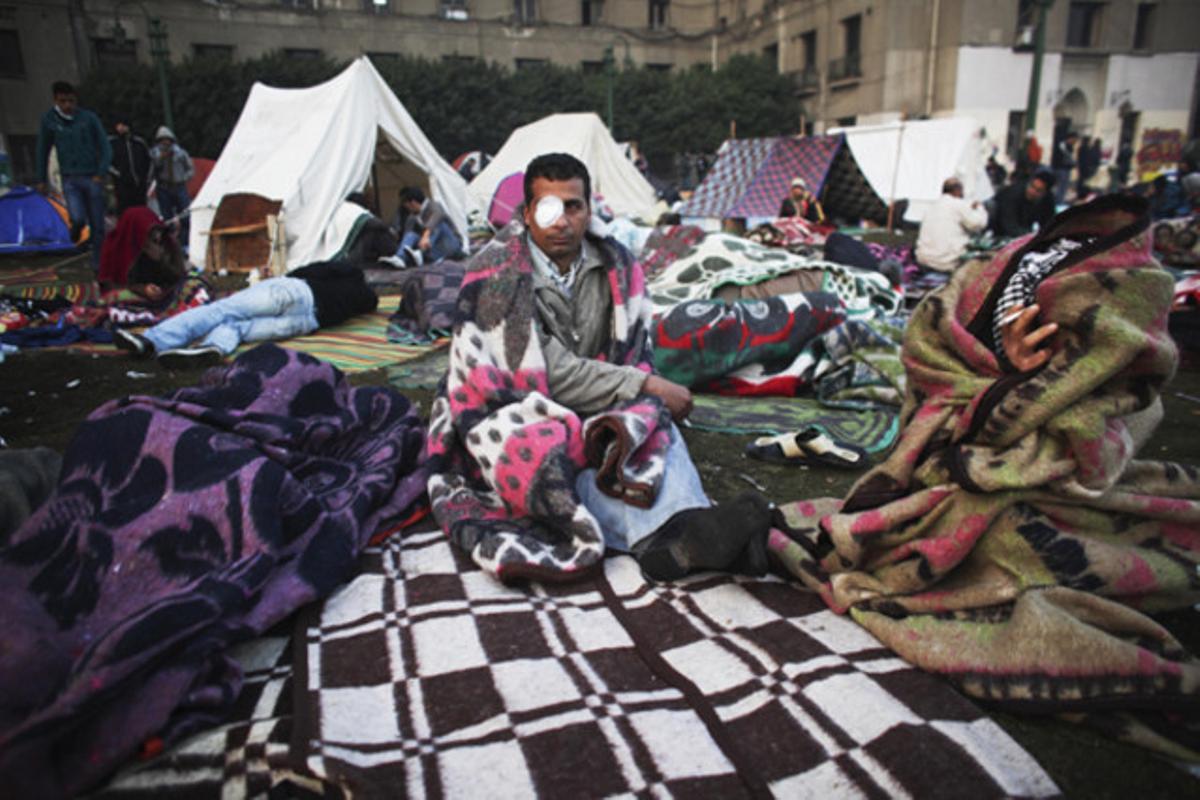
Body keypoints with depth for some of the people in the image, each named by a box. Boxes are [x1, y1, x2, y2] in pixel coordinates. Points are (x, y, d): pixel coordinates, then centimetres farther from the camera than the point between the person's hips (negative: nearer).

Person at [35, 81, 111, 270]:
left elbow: (105, 148, -2)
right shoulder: (49, 120, 1)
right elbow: (43, 151, 11)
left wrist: (101, 174, -16)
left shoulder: (89, 118, -2)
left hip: (93, 178, 0)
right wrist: (41, 179, 14)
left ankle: (97, 262, 16)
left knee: (97, 225, 1)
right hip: (70, 179, 0)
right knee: (78, 218, -19)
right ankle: (76, 226, 17)